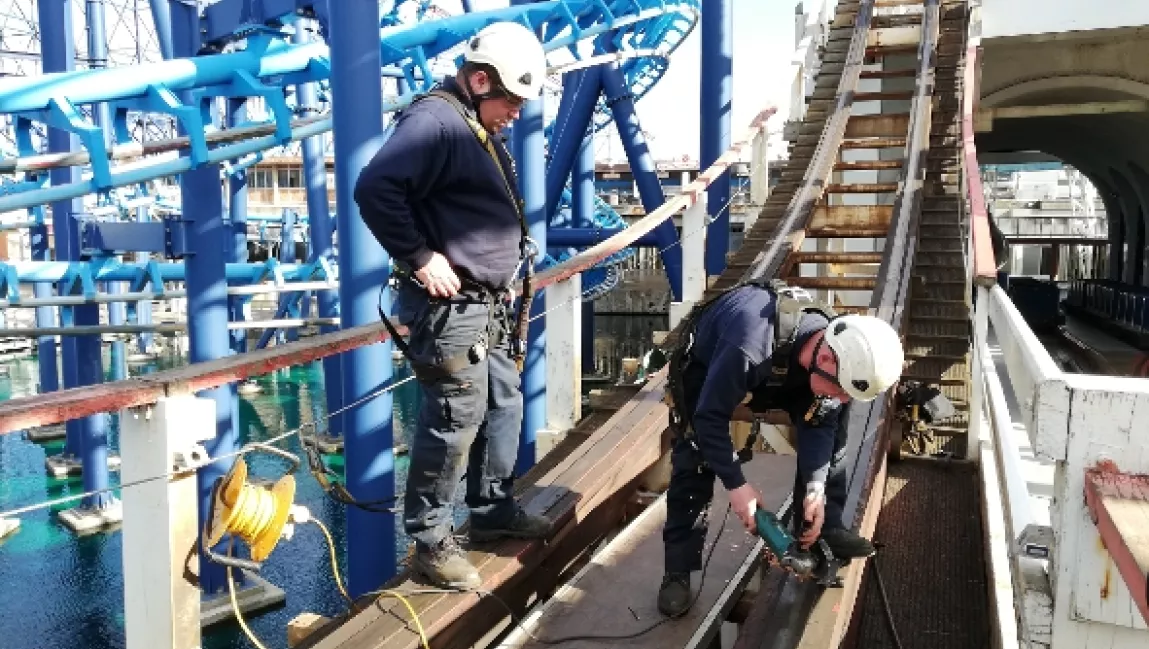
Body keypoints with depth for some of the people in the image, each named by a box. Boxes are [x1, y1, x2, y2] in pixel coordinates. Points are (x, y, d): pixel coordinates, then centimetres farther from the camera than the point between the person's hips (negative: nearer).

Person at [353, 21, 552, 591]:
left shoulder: (479, 130, 17)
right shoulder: (436, 119, -16)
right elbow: (375, 188, -28)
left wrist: (503, 273, 15)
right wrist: (420, 258, -24)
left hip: (486, 305, 11)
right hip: (449, 306, -11)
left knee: (503, 404, 17)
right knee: (455, 421, -4)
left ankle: (494, 510, 33)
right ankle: (430, 541, 11)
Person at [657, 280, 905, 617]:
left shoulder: (841, 352, -27)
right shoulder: (749, 345, -48)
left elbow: (818, 423, -16)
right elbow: (710, 416, -36)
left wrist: (816, 488, -26)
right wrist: (735, 483, -32)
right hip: (706, 365, -5)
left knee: (831, 422, -9)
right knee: (694, 459, -17)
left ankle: (826, 526, 5)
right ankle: (678, 570, -8)